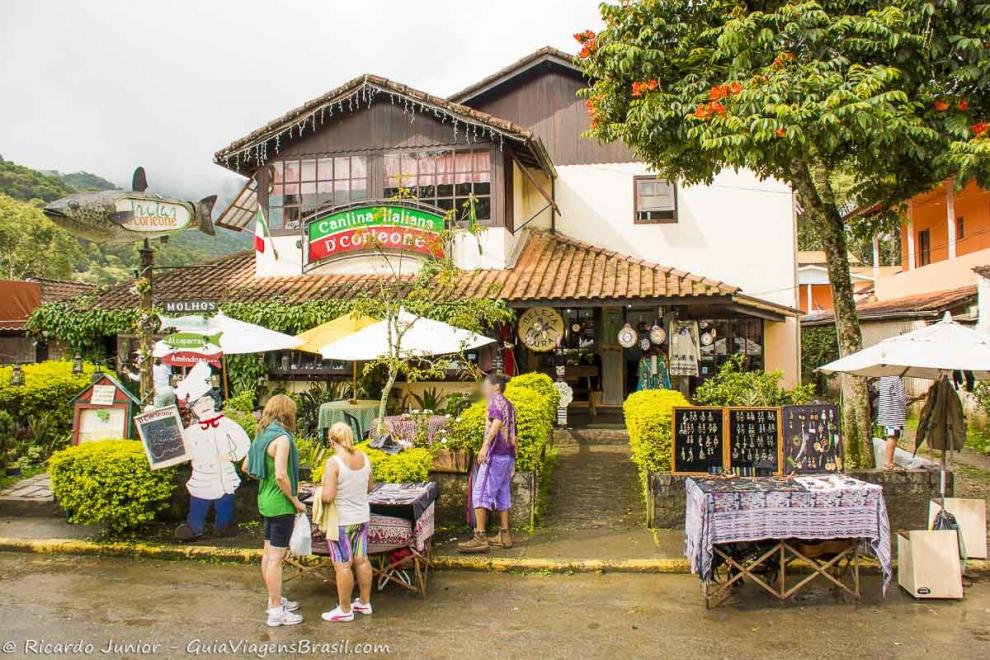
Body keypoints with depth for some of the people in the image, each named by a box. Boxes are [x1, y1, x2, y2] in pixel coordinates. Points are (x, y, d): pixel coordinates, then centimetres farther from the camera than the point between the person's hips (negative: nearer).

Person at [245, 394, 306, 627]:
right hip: (281, 504, -9)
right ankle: (276, 612, 5)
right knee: (276, 557, -2)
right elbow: (281, 476, -26)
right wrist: (295, 500, -15)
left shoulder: (263, 436, 8)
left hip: (266, 500, 9)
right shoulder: (282, 438, -20)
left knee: (269, 553, 18)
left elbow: (246, 467, 16)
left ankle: (275, 599, 32)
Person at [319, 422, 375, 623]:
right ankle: (364, 602, 29)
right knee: (361, 559, 16)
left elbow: (328, 496, -25)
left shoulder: (333, 462, -20)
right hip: (362, 517, 7)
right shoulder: (364, 458, 0)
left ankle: (345, 610, 15)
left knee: (343, 565, 4)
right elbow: (370, 486, 11)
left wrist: (321, 494, -4)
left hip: (341, 521, -6)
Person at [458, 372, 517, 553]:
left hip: (495, 454, -9)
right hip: (508, 456, 9)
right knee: (502, 494, 13)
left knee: (480, 493, -10)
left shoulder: (496, 400, -4)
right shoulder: (509, 405, 23)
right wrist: (513, 458, 31)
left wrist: (485, 445, -32)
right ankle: (504, 535, 16)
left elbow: (497, 422, -23)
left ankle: (480, 538, -15)